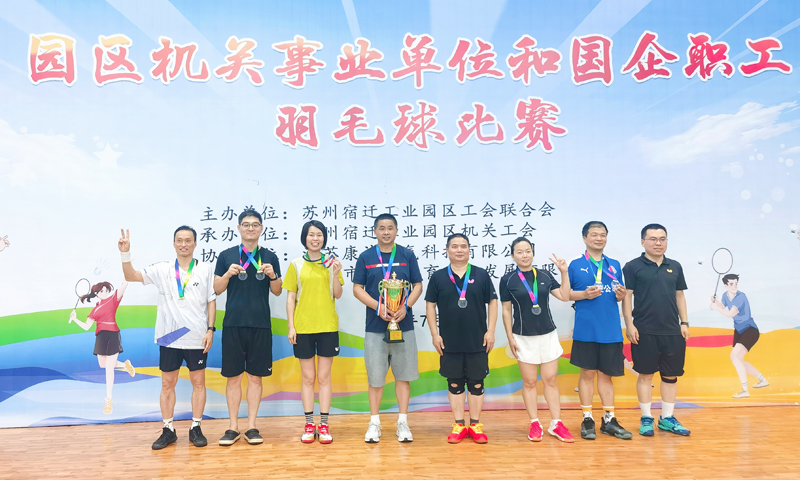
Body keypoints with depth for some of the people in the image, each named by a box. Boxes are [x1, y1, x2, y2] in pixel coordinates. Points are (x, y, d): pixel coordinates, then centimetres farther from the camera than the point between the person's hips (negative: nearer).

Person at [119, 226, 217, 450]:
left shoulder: (205, 269, 0)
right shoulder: (162, 269, 2)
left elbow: (211, 301, 1)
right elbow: (131, 276, -3)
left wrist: (210, 329, -5)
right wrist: (125, 253, -18)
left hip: (197, 338, -1)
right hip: (169, 337, 1)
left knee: (198, 382, 7)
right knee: (167, 384, 8)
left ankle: (196, 429, 20)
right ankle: (168, 430, 21)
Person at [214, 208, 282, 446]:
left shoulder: (269, 257, 6)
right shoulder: (226, 255, 4)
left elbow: (277, 291, 7)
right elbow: (217, 289, 4)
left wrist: (272, 275, -12)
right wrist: (228, 274, -14)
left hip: (260, 325, 1)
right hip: (233, 324, 0)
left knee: (255, 376, 6)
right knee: (233, 376, 5)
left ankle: (251, 426, 16)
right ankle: (233, 427, 16)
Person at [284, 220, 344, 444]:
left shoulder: (331, 263, 5)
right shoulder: (296, 265, 3)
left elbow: (338, 295, 3)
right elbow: (290, 298, 3)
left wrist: (335, 274, -12)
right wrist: (291, 326, -3)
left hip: (328, 327, 0)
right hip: (303, 327, 0)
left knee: (324, 377, 6)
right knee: (308, 377, 8)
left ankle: (324, 425, 14)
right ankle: (309, 425, 18)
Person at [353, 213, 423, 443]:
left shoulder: (407, 255, 5)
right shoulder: (365, 257, 4)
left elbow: (418, 285, 5)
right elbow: (357, 289, 2)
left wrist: (406, 307, -12)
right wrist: (378, 307, -13)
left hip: (403, 324, 1)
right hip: (375, 325, 0)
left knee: (403, 374, 6)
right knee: (375, 377, 5)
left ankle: (403, 422, 17)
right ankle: (374, 423, 18)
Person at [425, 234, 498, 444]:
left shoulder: (481, 275, 1)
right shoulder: (438, 277, 2)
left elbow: (492, 302, 3)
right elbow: (430, 305, 4)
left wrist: (491, 331, -3)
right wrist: (434, 334, -2)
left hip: (477, 341, 0)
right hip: (449, 342, 0)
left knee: (476, 383, 7)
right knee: (454, 384, 8)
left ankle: (475, 425, 19)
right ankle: (459, 425, 19)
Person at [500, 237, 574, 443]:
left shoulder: (545, 275, 3)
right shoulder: (507, 280, -5)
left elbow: (564, 296, 2)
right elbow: (506, 310, -2)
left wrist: (564, 272, -5)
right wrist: (510, 337, -5)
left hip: (548, 335, 2)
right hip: (524, 338, -2)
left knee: (551, 380, 6)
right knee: (529, 382, 5)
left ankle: (556, 424, 13)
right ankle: (535, 424, 16)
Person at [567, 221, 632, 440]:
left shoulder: (615, 265, 13)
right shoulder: (575, 265, 2)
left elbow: (620, 294, 17)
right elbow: (565, 293, 1)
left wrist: (621, 295, -6)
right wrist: (584, 294, -16)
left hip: (611, 330, 3)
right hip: (586, 329, -3)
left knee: (606, 374, 11)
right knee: (587, 373, 4)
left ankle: (609, 420, 19)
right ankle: (587, 420, 14)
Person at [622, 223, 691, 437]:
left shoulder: (675, 267, 11)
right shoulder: (633, 266, -3)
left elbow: (680, 296, 15)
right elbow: (627, 296, -5)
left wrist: (684, 322, 8)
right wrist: (629, 324, -11)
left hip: (673, 331, 4)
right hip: (644, 331, -4)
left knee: (671, 375, 9)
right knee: (646, 374, 4)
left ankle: (667, 418, 22)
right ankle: (646, 419, 15)